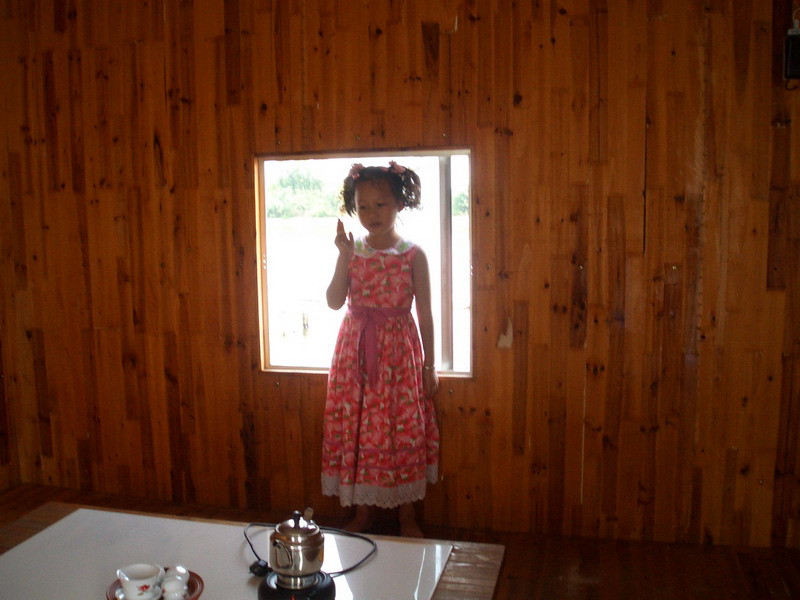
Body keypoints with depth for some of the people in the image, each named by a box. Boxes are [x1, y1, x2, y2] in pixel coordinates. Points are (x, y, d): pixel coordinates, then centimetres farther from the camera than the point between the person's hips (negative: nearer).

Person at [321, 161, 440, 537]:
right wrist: (344, 256, -16)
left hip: (399, 352, -2)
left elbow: (424, 313, -1)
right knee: (357, 429, 7)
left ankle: (406, 516, 23)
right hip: (356, 351, 2)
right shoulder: (351, 251, 2)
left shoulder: (413, 255, -4)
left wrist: (429, 366, -1)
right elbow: (334, 301, -8)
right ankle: (363, 511, 26)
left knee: (403, 432, 4)